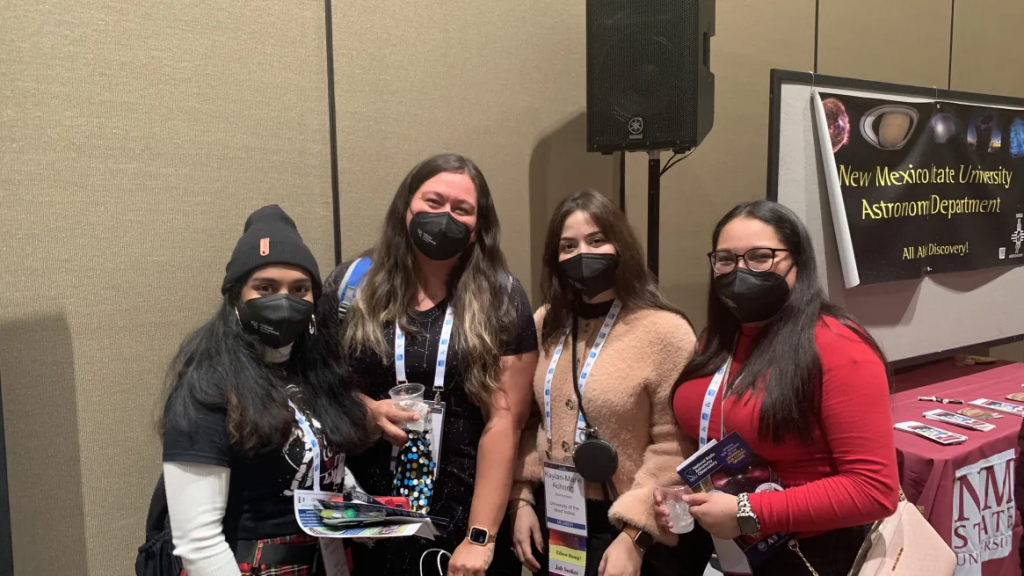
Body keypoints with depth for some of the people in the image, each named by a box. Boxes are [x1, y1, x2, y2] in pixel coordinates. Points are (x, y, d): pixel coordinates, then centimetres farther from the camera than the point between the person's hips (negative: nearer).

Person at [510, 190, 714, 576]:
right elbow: (531, 422, 9)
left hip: (624, 529, -5)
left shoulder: (663, 331, -15)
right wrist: (522, 498, 3)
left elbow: (673, 450, -17)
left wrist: (634, 537, -18)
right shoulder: (546, 325, 4)